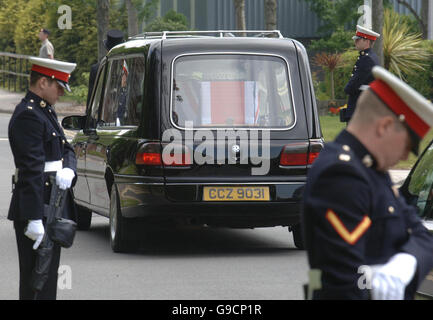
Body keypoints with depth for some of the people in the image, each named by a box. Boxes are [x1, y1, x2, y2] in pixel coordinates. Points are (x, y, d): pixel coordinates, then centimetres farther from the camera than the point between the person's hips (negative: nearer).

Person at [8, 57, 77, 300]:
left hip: (53, 207, 10)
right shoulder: (28, 116, -16)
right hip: (39, 208, -10)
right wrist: (34, 220, -25)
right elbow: (31, 170, -22)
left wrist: (68, 170, -10)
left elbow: (67, 149, 16)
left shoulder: (46, 112, 16)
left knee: (49, 271, 16)